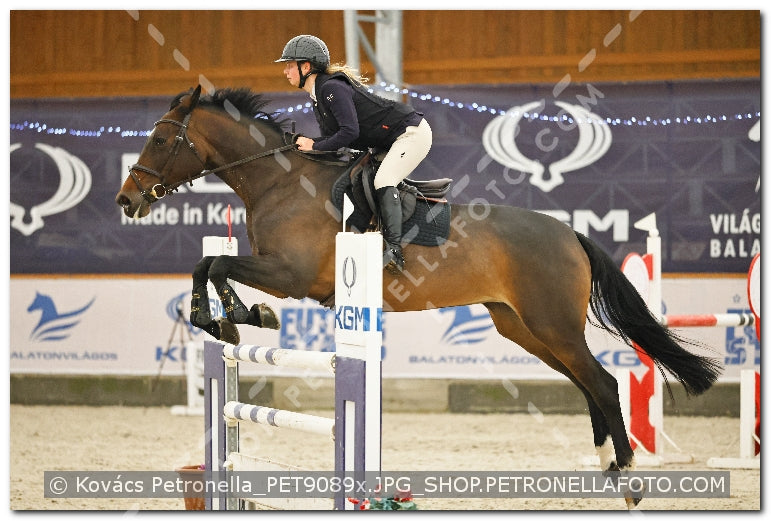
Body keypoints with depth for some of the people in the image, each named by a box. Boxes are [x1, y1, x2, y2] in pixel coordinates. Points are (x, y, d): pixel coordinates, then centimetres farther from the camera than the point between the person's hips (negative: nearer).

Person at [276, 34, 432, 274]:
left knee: (383, 181, -25)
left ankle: (395, 250, -31)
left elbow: (349, 132, -31)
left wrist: (315, 146, -21)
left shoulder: (331, 88, -23)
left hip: (413, 132, -11)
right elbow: (332, 136, 9)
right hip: (391, 142, 11)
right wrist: (304, 143, -9)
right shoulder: (317, 95, 9)